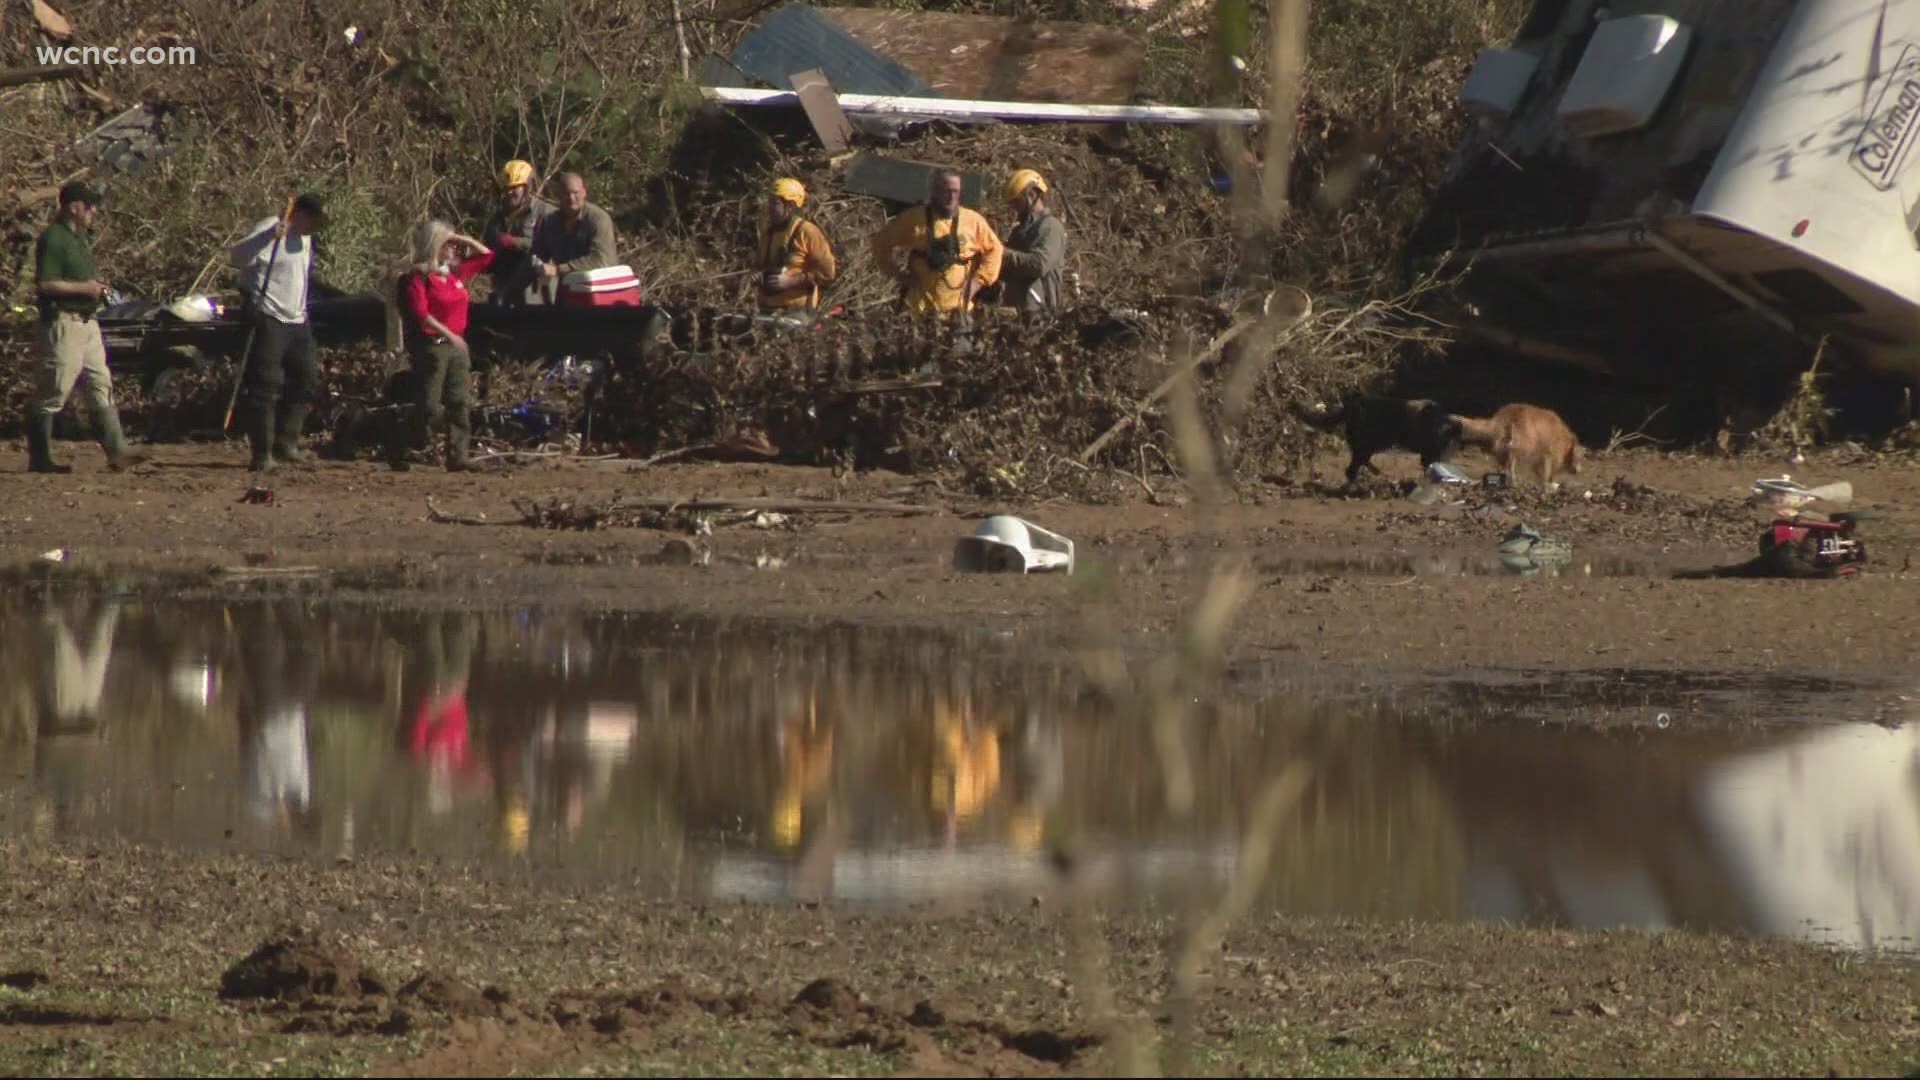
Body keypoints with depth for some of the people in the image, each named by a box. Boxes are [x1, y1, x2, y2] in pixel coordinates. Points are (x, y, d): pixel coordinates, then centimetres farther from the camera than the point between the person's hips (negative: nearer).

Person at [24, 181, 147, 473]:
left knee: (102, 387, 6)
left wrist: (95, 286, 9)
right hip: (63, 323, -10)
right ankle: (39, 458, 1)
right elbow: (45, 285, -21)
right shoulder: (53, 239, -15)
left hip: (86, 322, 10)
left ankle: (116, 451, 6)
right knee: (52, 394, -4)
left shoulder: (79, 236, 15)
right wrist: (83, 288, -17)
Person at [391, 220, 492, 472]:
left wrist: (465, 241, 10)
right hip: (431, 345, -7)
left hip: (456, 346, 7)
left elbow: (487, 256, 25)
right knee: (430, 408, -9)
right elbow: (420, 314, -16)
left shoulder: (457, 272, 14)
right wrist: (449, 335, -20)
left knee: (458, 403, 2)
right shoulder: (418, 277, -8)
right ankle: (396, 449, 5)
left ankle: (458, 457, 2)